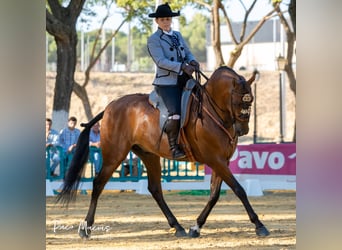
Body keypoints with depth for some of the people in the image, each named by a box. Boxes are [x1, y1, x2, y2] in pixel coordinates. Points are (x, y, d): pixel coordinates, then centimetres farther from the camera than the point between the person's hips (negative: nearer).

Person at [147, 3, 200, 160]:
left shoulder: (177, 35, 19)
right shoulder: (153, 40, -2)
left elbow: (188, 53, 19)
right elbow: (161, 61, -13)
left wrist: (192, 62, -6)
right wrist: (182, 66, -23)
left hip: (184, 80, 7)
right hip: (167, 83, -7)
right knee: (175, 112, -25)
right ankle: (174, 147, -16)